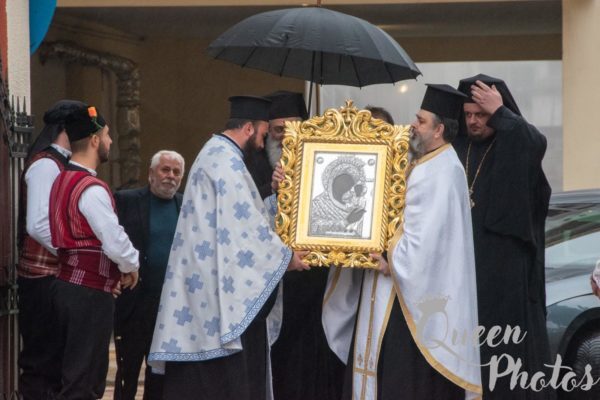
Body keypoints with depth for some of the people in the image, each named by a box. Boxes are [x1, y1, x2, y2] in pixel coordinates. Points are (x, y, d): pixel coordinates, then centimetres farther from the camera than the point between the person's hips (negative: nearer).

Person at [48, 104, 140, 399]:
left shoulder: (62, 181, 12)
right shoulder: (92, 189, -18)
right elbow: (115, 242, -22)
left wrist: (114, 272, 15)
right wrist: (131, 267, -1)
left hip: (67, 284, 9)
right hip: (90, 293, -9)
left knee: (71, 374, 15)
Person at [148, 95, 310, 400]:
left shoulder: (215, 154, 19)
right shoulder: (227, 159, -13)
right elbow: (245, 222, -16)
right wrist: (285, 256, -7)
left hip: (204, 276, 11)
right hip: (218, 279, -11)